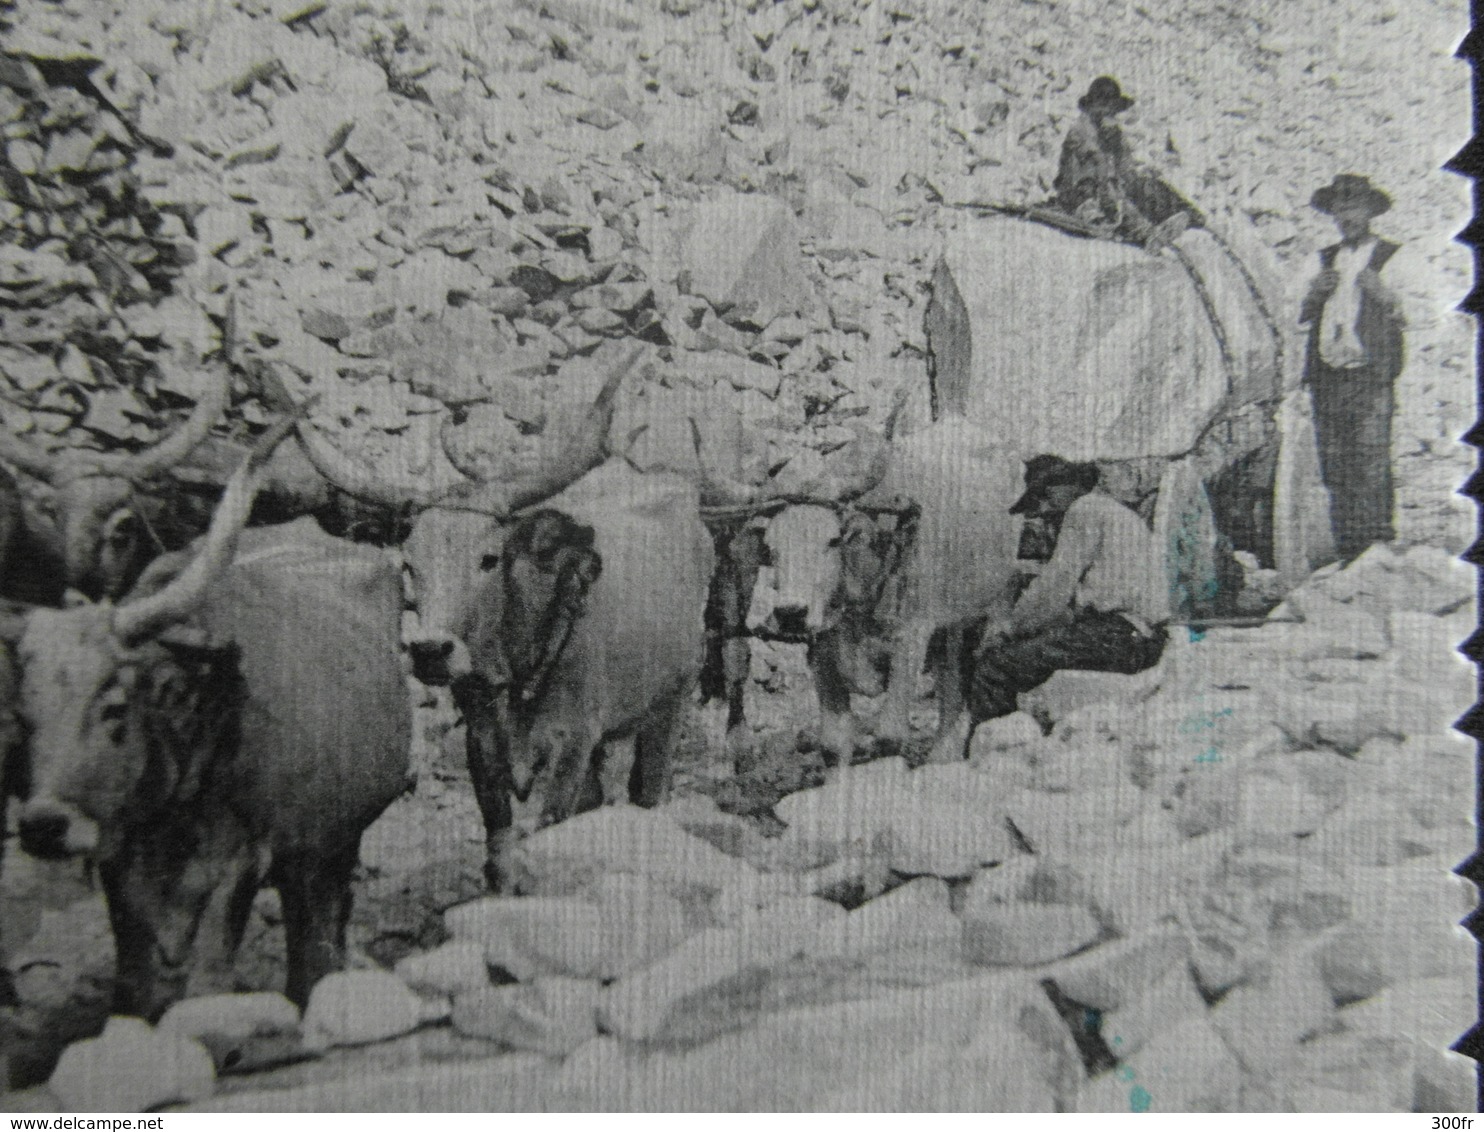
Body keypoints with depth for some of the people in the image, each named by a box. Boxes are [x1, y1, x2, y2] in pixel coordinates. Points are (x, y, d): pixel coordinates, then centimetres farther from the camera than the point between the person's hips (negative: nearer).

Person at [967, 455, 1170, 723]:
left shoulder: (1085, 509, -4)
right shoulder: (1114, 510, 26)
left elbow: (1056, 585, -12)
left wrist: (1012, 625, 0)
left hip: (1119, 636, -11)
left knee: (993, 668, -16)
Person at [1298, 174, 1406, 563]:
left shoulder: (1393, 256, 10)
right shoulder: (1323, 259, 21)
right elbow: (1301, 319, 20)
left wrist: (1381, 291, -11)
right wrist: (1316, 293, 1)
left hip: (1371, 373, -4)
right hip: (1326, 375, 4)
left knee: (1371, 465, -11)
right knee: (1334, 467, 1)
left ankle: (1378, 549, -7)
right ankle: (1346, 552, 6)